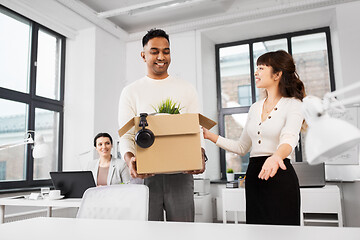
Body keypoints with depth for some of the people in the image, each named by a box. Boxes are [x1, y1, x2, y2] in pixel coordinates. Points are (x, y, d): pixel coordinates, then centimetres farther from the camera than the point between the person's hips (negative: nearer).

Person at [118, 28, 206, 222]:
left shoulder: (186, 89, 12)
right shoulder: (131, 92, 9)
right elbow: (126, 135, 2)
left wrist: (200, 157, -14)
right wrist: (130, 159, -19)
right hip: (145, 174, 0)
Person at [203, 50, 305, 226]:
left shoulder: (293, 105, -5)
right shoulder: (255, 108, 14)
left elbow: (289, 138, -25)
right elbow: (242, 147, 17)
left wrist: (276, 157, -46)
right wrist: (210, 136, 11)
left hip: (280, 174, -6)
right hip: (253, 176, 6)